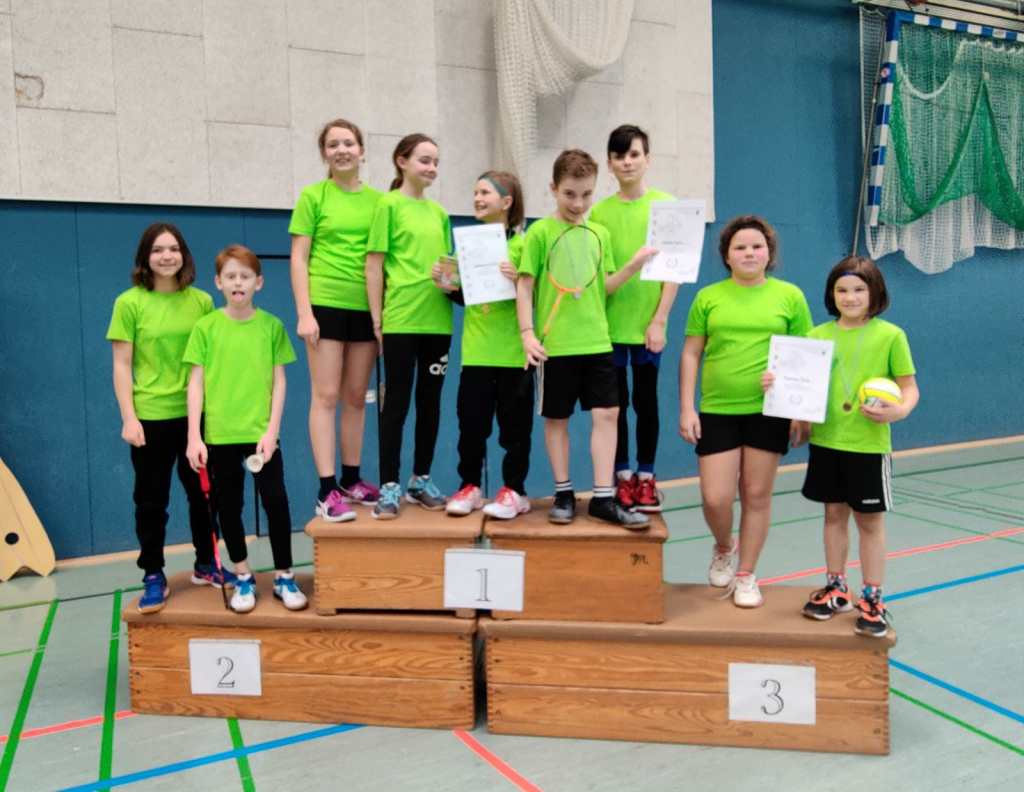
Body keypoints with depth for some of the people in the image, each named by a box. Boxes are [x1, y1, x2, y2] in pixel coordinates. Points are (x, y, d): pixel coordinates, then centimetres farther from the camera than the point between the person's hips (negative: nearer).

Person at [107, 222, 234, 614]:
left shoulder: (202, 301, 2)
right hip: (151, 417, -3)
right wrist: (128, 418, -10)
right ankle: (153, 577, 18)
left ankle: (205, 565, 30)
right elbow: (121, 366, -4)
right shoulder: (129, 303, -5)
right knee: (151, 500, 7)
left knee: (203, 493, 13)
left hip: (197, 414, 3)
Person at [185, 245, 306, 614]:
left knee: (276, 502, 0)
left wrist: (271, 431, -7)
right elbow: (196, 384, 1)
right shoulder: (206, 327, 1)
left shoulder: (272, 326, 2)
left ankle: (284, 577, 15)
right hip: (219, 434, 1)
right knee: (228, 507, 9)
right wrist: (194, 437, -5)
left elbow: (279, 382, 2)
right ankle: (243, 578, 25)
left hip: (261, 433, 0)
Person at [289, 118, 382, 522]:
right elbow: (298, 258, -2)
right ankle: (327, 491, -1)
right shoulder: (313, 196, 1)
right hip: (325, 304, -3)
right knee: (326, 396, -3)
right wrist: (304, 312, -11)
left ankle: (351, 481, 22)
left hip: (366, 307, 4)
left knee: (356, 397, 10)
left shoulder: (377, 199, 9)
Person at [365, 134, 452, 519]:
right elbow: (374, 263, -5)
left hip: (437, 319, 6)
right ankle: (389, 486, 7)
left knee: (430, 401, 10)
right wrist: (377, 318, -9)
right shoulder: (389, 204, -2)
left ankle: (421, 479, 22)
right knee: (397, 401, 0)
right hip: (401, 319, -5)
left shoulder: (439, 212, 14)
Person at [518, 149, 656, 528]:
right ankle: (563, 494, 19)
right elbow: (524, 286, -5)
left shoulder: (600, 233, 10)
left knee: (607, 414, -1)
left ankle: (603, 497, 5)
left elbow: (604, 287, 13)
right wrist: (527, 333, -14)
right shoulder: (540, 231, -3)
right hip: (555, 344, -4)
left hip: (597, 341, 4)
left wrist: (635, 263, 0)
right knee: (556, 418, 6)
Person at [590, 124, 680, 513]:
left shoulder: (666, 205, 0)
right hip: (609, 324, 2)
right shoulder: (599, 212, 5)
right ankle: (622, 476, 19)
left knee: (646, 401, 7)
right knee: (615, 402, 8)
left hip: (648, 324, -1)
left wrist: (659, 321, -8)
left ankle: (646, 477, 18)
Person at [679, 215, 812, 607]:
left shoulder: (790, 296, 4)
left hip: (769, 411, 0)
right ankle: (724, 548, 32)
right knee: (715, 498, -2)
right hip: (717, 410, 0)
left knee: (756, 495, 7)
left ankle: (746, 575, 23)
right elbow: (690, 355, 5)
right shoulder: (708, 297, 4)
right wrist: (686, 408, -1)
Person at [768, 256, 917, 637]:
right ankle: (836, 588, 29)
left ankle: (872, 599, 18)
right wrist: (778, 383, -10)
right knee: (834, 513, 14)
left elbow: (910, 388, -3)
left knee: (870, 520, 7)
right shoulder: (818, 334, 4)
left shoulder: (890, 336, -5)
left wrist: (900, 410, -23)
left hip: (869, 444, -3)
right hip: (826, 440, 3)